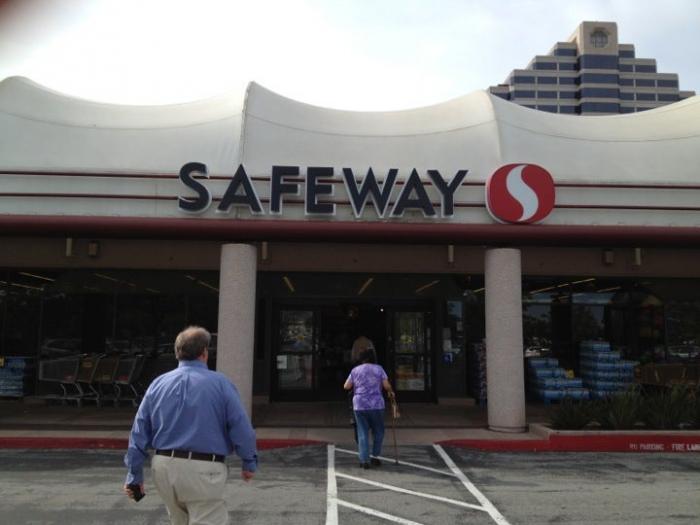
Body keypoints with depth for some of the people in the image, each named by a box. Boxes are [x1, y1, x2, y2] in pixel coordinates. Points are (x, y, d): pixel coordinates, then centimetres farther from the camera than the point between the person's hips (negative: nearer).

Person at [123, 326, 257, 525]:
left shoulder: (158, 384, 5)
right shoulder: (219, 383, -7)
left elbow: (139, 432, 7)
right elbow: (241, 428, -8)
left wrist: (134, 475, 15)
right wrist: (249, 463, 6)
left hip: (164, 466, 6)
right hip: (202, 470, -5)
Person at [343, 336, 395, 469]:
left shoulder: (355, 370, 2)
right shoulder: (378, 369, -1)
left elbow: (346, 386, 5)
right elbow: (386, 385, -6)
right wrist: (390, 392, 14)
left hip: (359, 406, 1)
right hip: (376, 405, -1)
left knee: (363, 433, 6)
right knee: (378, 431, 16)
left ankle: (364, 460, 3)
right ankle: (375, 456, 14)